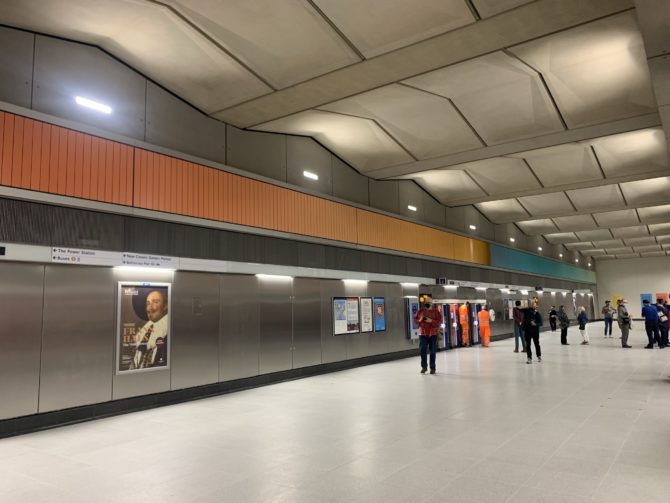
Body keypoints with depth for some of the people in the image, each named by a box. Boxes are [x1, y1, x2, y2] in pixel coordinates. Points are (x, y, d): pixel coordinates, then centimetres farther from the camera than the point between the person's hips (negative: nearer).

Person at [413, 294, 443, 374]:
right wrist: (419, 320, -10)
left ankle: (432, 368, 14)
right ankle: (424, 366, 12)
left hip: (433, 334, -1)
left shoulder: (436, 311, -1)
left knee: (432, 351, 4)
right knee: (422, 350, -3)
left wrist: (431, 321, -20)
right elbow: (415, 319, 11)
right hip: (423, 334, 2)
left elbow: (440, 321, -7)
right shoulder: (420, 311, 5)